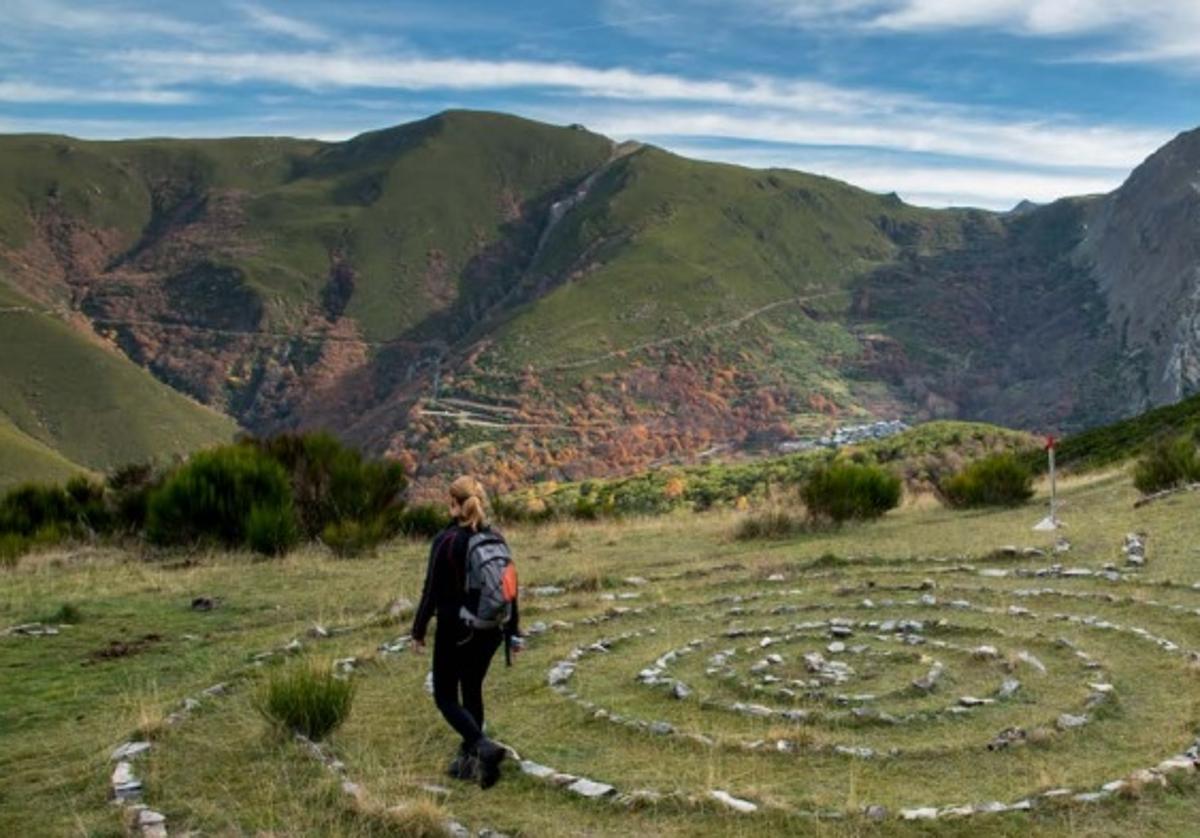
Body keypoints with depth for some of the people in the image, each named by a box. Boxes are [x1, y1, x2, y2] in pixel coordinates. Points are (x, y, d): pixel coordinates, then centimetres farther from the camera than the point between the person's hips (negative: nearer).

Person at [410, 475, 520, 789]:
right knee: (473, 692, 19)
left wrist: (418, 631, -2)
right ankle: (468, 761, 23)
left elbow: (431, 590, -12)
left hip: (455, 630, -5)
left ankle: (483, 747, -15)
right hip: (490, 630, 5)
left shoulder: (446, 540, -14)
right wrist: (512, 631, 13)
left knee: (445, 697, 6)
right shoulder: (496, 539, 1)